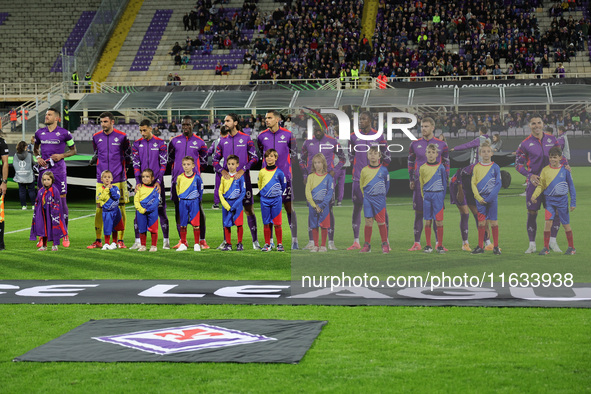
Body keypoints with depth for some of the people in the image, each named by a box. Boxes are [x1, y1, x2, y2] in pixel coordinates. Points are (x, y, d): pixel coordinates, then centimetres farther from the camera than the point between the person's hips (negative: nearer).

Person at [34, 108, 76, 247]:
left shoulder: (64, 133, -1)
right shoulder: (39, 133, 9)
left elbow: (73, 150, 9)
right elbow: (35, 148, 25)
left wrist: (62, 155, -8)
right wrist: (38, 157, 5)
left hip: (59, 170, -3)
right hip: (44, 169, 3)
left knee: (62, 200, -4)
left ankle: (65, 235, 5)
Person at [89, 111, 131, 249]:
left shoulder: (122, 136, -1)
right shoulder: (96, 137, 7)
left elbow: (128, 155, 10)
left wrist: (120, 166, 7)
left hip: (118, 179, -2)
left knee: (120, 209, -2)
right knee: (99, 209, 0)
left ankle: (120, 240, 5)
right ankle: (98, 241, 9)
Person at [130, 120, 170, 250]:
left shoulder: (160, 143, 0)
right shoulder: (137, 144, 6)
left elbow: (163, 164, -2)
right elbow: (136, 164, 4)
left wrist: (158, 181, -10)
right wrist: (138, 182, -7)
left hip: (157, 181, -2)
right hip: (142, 182, 2)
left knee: (161, 210, -1)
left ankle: (165, 241, 6)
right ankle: (138, 241, 4)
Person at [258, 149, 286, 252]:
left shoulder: (279, 172, -3)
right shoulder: (262, 172, 3)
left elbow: (283, 186, 10)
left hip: (276, 200, -2)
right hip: (265, 200, 2)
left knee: (277, 224, -2)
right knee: (266, 223, 4)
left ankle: (280, 244, 7)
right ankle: (267, 244, 11)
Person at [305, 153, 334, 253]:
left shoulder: (328, 177, -2)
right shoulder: (310, 176, 3)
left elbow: (330, 192, -6)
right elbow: (307, 192, -1)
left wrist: (321, 206, -14)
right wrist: (315, 205, -10)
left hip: (324, 205, -2)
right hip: (312, 204, 2)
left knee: (324, 226, 1)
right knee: (314, 226, 4)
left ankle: (323, 246, 10)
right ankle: (315, 245, 13)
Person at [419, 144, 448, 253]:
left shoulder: (441, 167, 1)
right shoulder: (422, 168, 5)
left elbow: (444, 183, 6)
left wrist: (442, 197, 2)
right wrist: (424, 196, 8)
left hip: (438, 195, -2)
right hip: (427, 196, 2)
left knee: (439, 221, -4)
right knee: (428, 221, 3)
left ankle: (440, 245, 3)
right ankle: (428, 245, 8)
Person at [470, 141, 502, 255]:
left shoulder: (495, 167, -1)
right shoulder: (477, 167, 4)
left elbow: (498, 184, -4)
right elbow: (473, 183, 3)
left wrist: (490, 198, -13)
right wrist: (478, 197, -8)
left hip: (492, 198, -1)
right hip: (480, 198, 1)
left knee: (493, 222, 2)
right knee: (481, 222, 3)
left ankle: (496, 246, 9)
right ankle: (480, 247, 9)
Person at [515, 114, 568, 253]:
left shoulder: (551, 139, 6)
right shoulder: (525, 144, -3)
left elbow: (559, 155, 17)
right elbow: (518, 164, 1)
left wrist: (565, 164, -3)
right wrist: (530, 175, -13)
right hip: (534, 182, -2)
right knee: (532, 213, 0)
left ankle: (553, 241, 13)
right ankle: (532, 244, 11)